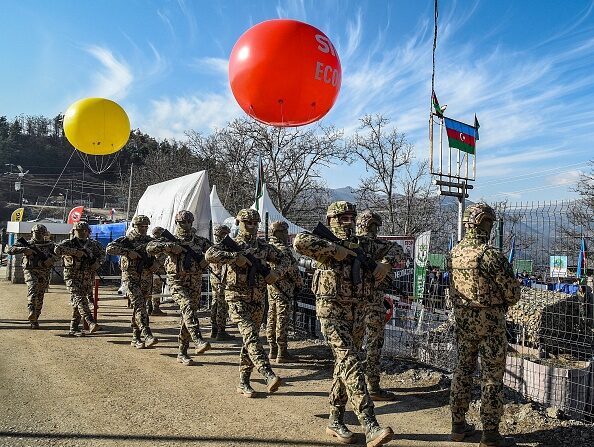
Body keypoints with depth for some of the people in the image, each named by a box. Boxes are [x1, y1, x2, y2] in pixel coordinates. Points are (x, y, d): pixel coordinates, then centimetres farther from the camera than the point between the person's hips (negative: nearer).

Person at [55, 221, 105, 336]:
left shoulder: (92, 244, 11)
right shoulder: (69, 243, -2)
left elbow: (102, 253, 25)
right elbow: (57, 249, -21)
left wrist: (98, 262, 5)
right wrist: (75, 251, -24)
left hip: (87, 279, 5)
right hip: (73, 278, -5)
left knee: (77, 304, 9)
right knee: (80, 300, -20)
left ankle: (73, 328, 17)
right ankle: (91, 323, -32)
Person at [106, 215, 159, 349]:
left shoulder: (150, 241, 12)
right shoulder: (126, 240, -2)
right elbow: (110, 248, -15)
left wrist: (156, 263, 2)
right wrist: (128, 252, -22)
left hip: (146, 279, 5)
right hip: (131, 277, -5)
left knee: (140, 307, 9)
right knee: (138, 305, -17)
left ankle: (136, 338, 17)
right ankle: (147, 335, -24)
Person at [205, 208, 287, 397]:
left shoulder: (264, 246, 10)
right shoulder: (231, 244, -3)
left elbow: (283, 260, 19)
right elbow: (210, 254, -19)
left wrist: (276, 272, -2)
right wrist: (236, 257, -24)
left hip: (258, 301, 5)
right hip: (237, 299, -5)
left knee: (249, 340, 10)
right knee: (251, 336, -21)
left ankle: (243, 383, 20)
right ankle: (269, 376, -28)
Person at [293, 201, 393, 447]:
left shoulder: (358, 245, 13)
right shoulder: (327, 244, -7)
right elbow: (300, 241, -29)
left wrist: (384, 263, 0)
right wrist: (333, 249, -25)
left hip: (354, 312, 8)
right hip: (331, 311, -7)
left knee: (343, 365, 12)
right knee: (350, 362, -17)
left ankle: (335, 421, 25)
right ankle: (370, 427, -20)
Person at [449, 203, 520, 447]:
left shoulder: (455, 253, 0)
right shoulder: (491, 255, -20)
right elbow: (513, 292, -12)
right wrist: (503, 304, 7)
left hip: (462, 319, 6)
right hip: (489, 322, -6)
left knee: (462, 370, 16)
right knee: (492, 378, 5)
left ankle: (458, 425, 26)